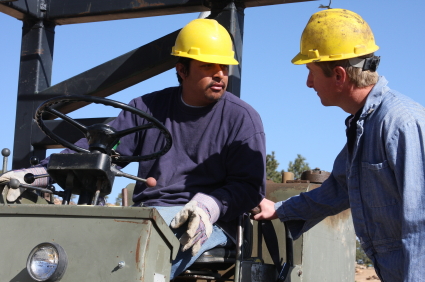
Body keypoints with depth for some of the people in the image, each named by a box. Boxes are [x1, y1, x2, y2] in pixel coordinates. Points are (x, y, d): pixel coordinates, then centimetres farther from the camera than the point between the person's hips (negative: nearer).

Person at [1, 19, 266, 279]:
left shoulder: (242, 118, 7)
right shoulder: (149, 108, 15)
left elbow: (250, 184, 0)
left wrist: (210, 205, -23)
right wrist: (37, 174, -7)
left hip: (203, 225, -3)